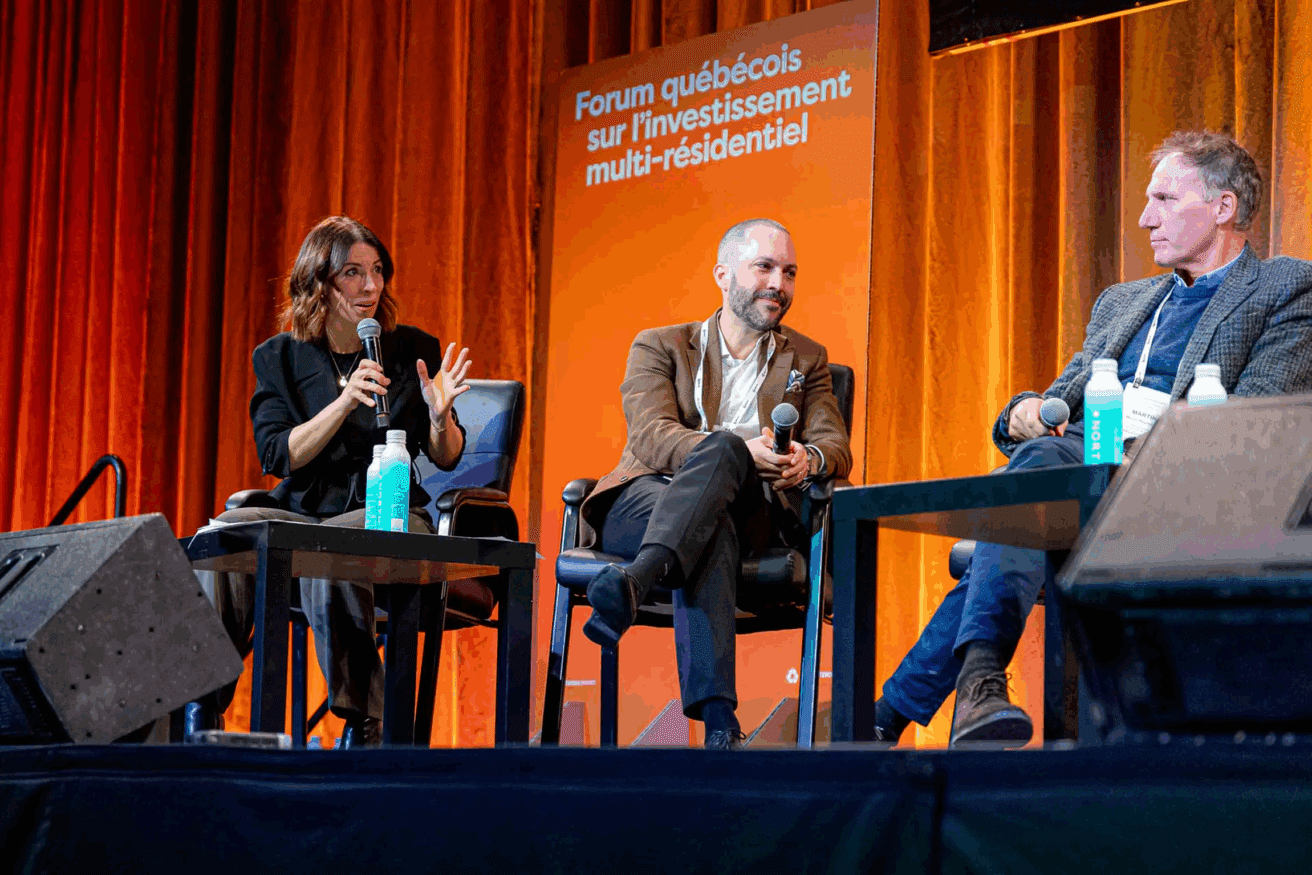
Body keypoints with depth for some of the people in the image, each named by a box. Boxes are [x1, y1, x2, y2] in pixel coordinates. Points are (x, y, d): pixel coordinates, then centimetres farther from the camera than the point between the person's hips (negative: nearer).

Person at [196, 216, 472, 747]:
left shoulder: (412, 351, 7)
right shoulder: (279, 358, 8)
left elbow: (446, 459, 7)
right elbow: (277, 455, -5)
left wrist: (440, 415, -15)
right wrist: (345, 402, -17)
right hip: (302, 513, 2)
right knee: (225, 532, -30)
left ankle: (364, 722, -27)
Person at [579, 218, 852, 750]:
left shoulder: (806, 360, 24)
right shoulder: (660, 346, 15)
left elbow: (836, 446, 10)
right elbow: (650, 436, -5)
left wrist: (808, 459, -19)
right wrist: (740, 451, -25)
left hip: (746, 515, 1)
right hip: (641, 504, -1)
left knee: (720, 450, -36)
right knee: (711, 532, -39)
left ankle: (631, 585, -58)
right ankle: (718, 722, -54)